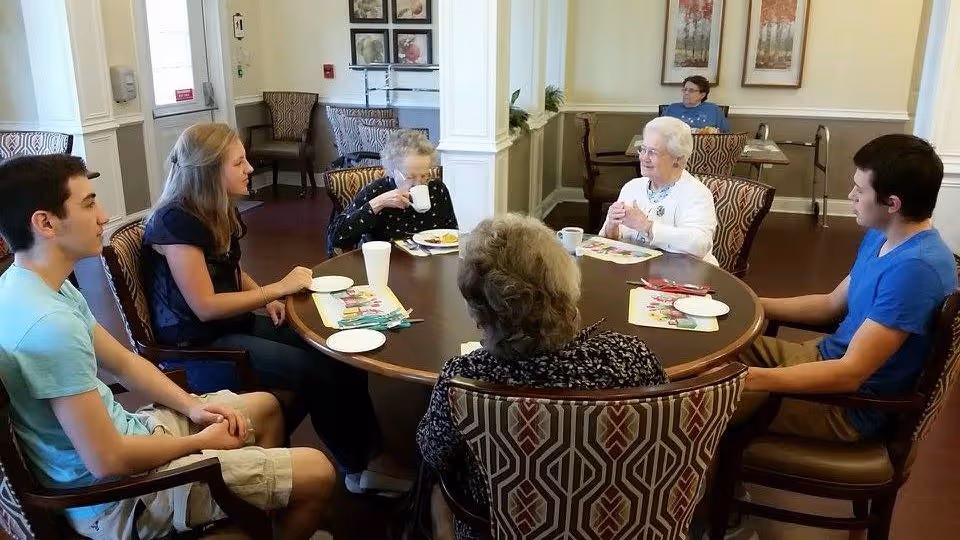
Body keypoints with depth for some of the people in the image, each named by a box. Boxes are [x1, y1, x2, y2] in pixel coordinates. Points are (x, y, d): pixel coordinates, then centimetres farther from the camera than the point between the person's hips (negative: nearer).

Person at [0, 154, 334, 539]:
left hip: (123, 431, 10)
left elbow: (123, 362, 11)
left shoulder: (38, 287, 2)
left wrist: (192, 407, 0)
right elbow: (109, 460, -28)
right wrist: (200, 442, -13)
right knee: (318, 474, -7)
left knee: (265, 406, 24)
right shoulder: (50, 324, -32)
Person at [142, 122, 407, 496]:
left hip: (235, 324, 8)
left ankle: (367, 458, 0)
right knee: (319, 371, -21)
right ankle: (356, 470, 0)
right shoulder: (175, 221, -20)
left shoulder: (219, 212, 7)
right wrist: (278, 289, -19)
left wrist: (266, 299, 3)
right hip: (197, 347, -8)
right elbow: (205, 307, -23)